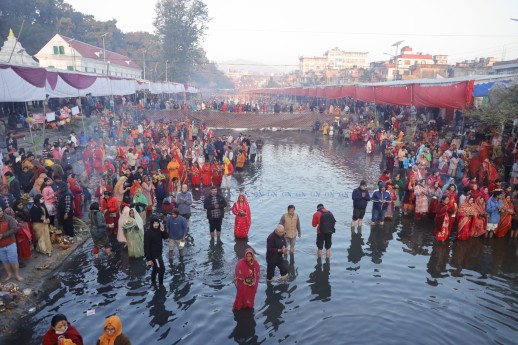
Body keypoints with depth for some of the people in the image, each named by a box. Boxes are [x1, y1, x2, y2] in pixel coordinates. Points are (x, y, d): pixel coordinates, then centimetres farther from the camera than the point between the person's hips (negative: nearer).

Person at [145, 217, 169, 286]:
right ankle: (161, 284, 8)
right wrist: (148, 259, -22)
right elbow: (146, 246, -22)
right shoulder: (148, 233, -23)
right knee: (161, 269, -6)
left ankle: (153, 283, 37)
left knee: (156, 269, 21)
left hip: (159, 253, 8)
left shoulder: (159, 231, -1)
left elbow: (166, 237, 0)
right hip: (153, 255, -8)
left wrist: (163, 231, -20)